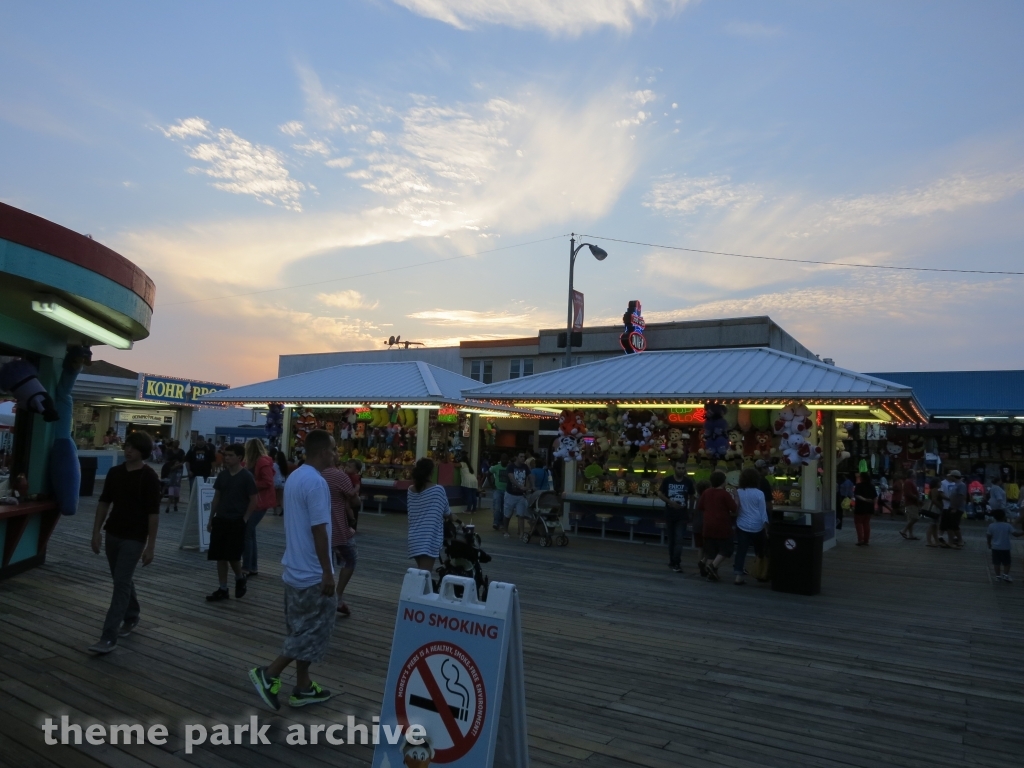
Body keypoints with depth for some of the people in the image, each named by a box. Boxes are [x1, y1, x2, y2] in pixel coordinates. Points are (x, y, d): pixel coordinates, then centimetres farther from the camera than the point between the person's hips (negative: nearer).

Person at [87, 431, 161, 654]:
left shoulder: (149, 477, -14)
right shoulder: (114, 472, 3)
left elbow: (153, 513, -13)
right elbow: (104, 503, 11)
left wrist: (151, 546, -13)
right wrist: (96, 531, 5)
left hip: (134, 538, -6)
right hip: (112, 534, 6)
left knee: (121, 583, -8)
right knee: (123, 580, 18)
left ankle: (109, 636, -7)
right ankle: (131, 617, 38)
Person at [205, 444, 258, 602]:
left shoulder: (246, 476, -10)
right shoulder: (222, 475, 5)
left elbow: (254, 500, -8)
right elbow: (217, 497, 13)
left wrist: (244, 519, -11)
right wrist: (211, 518, 10)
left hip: (237, 522, -5)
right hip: (220, 520, 5)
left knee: (233, 556, -5)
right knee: (220, 556, 5)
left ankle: (240, 578, 24)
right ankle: (223, 589, 14)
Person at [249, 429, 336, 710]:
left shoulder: (294, 477, 9)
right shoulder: (316, 482, -21)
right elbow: (318, 531, -23)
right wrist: (327, 572, -19)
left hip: (295, 568, 10)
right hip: (312, 572, -10)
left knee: (302, 628, 15)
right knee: (313, 629, 2)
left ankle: (303, 687, 22)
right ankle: (268, 673, 3)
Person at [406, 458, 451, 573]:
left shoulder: (411, 490, 4)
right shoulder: (438, 490, -9)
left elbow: (411, 511, 13)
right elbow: (446, 513, -1)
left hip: (415, 538, 6)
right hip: (429, 539, -5)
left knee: (420, 570, 20)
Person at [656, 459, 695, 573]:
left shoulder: (688, 482, -3)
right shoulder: (667, 480, -4)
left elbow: (691, 497, 9)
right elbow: (660, 494, 0)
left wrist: (690, 510, 8)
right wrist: (670, 502, -15)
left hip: (682, 515, -1)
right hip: (669, 514, 1)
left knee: (679, 540, -9)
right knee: (671, 539, 12)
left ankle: (675, 563, -8)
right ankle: (673, 562, 25)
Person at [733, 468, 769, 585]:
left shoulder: (738, 492, 2)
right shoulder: (759, 493, -7)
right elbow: (763, 512, -5)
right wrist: (766, 527, -1)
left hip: (742, 526, 2)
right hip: (757, 527, -2)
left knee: (741, 550, 1)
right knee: (760, 552, 16)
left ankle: (738, 576, -5)